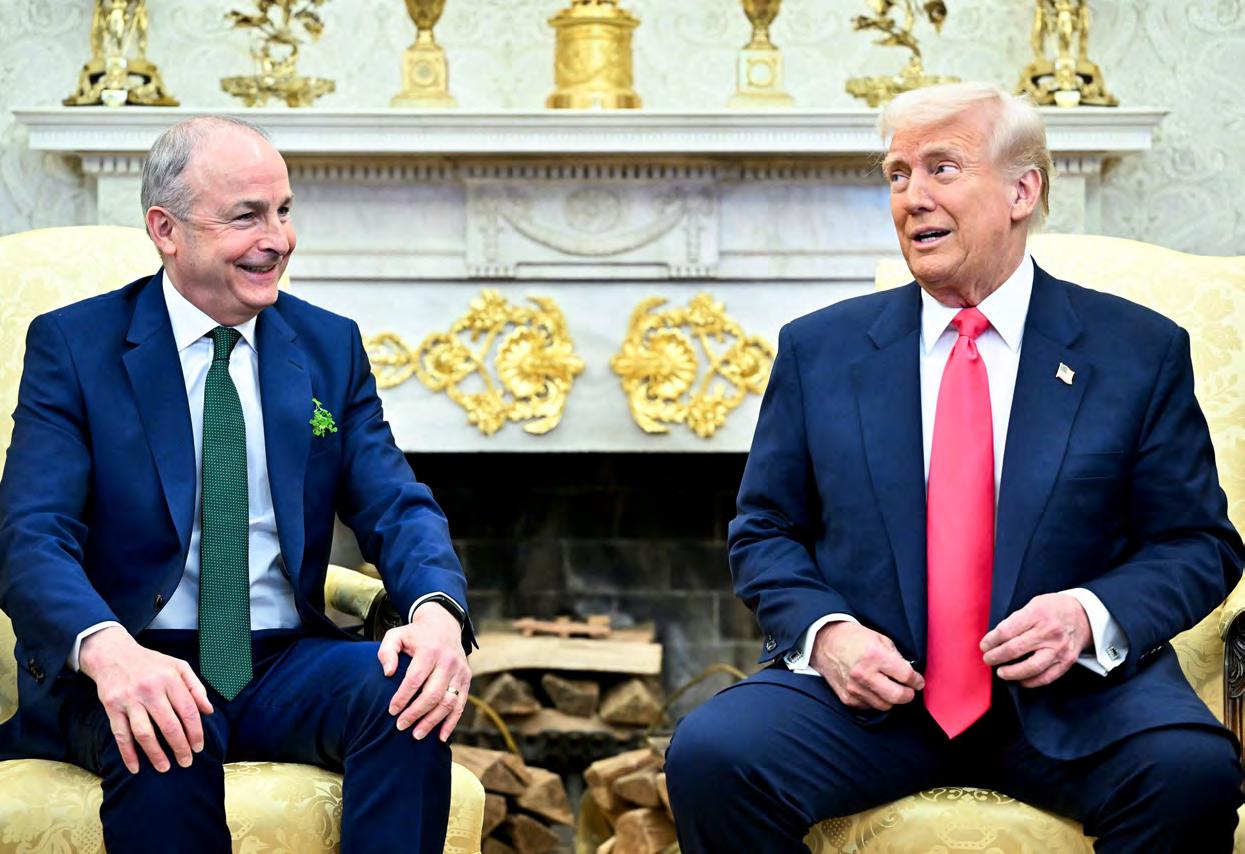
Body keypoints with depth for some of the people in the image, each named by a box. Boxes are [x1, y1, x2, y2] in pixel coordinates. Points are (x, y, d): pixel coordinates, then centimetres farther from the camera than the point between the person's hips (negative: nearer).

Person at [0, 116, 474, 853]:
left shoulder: (330, 346, 11)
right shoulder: (72, 345, 0)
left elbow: (397, 507, 3)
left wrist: (437, 609, -22)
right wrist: (108, 649, -33)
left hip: (285, 662, 3)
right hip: (133, 672, -3)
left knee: (407, 691, -28)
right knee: (164, 739, -36)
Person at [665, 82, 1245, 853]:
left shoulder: (1141, 351, 6)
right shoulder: (819, 350, 11)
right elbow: (765, 532, 14)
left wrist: (1089, 615, -14)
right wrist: (823, 631, -7)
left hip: (1068, 694, -1)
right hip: (868, 687, 1)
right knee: (708, 757, -26)